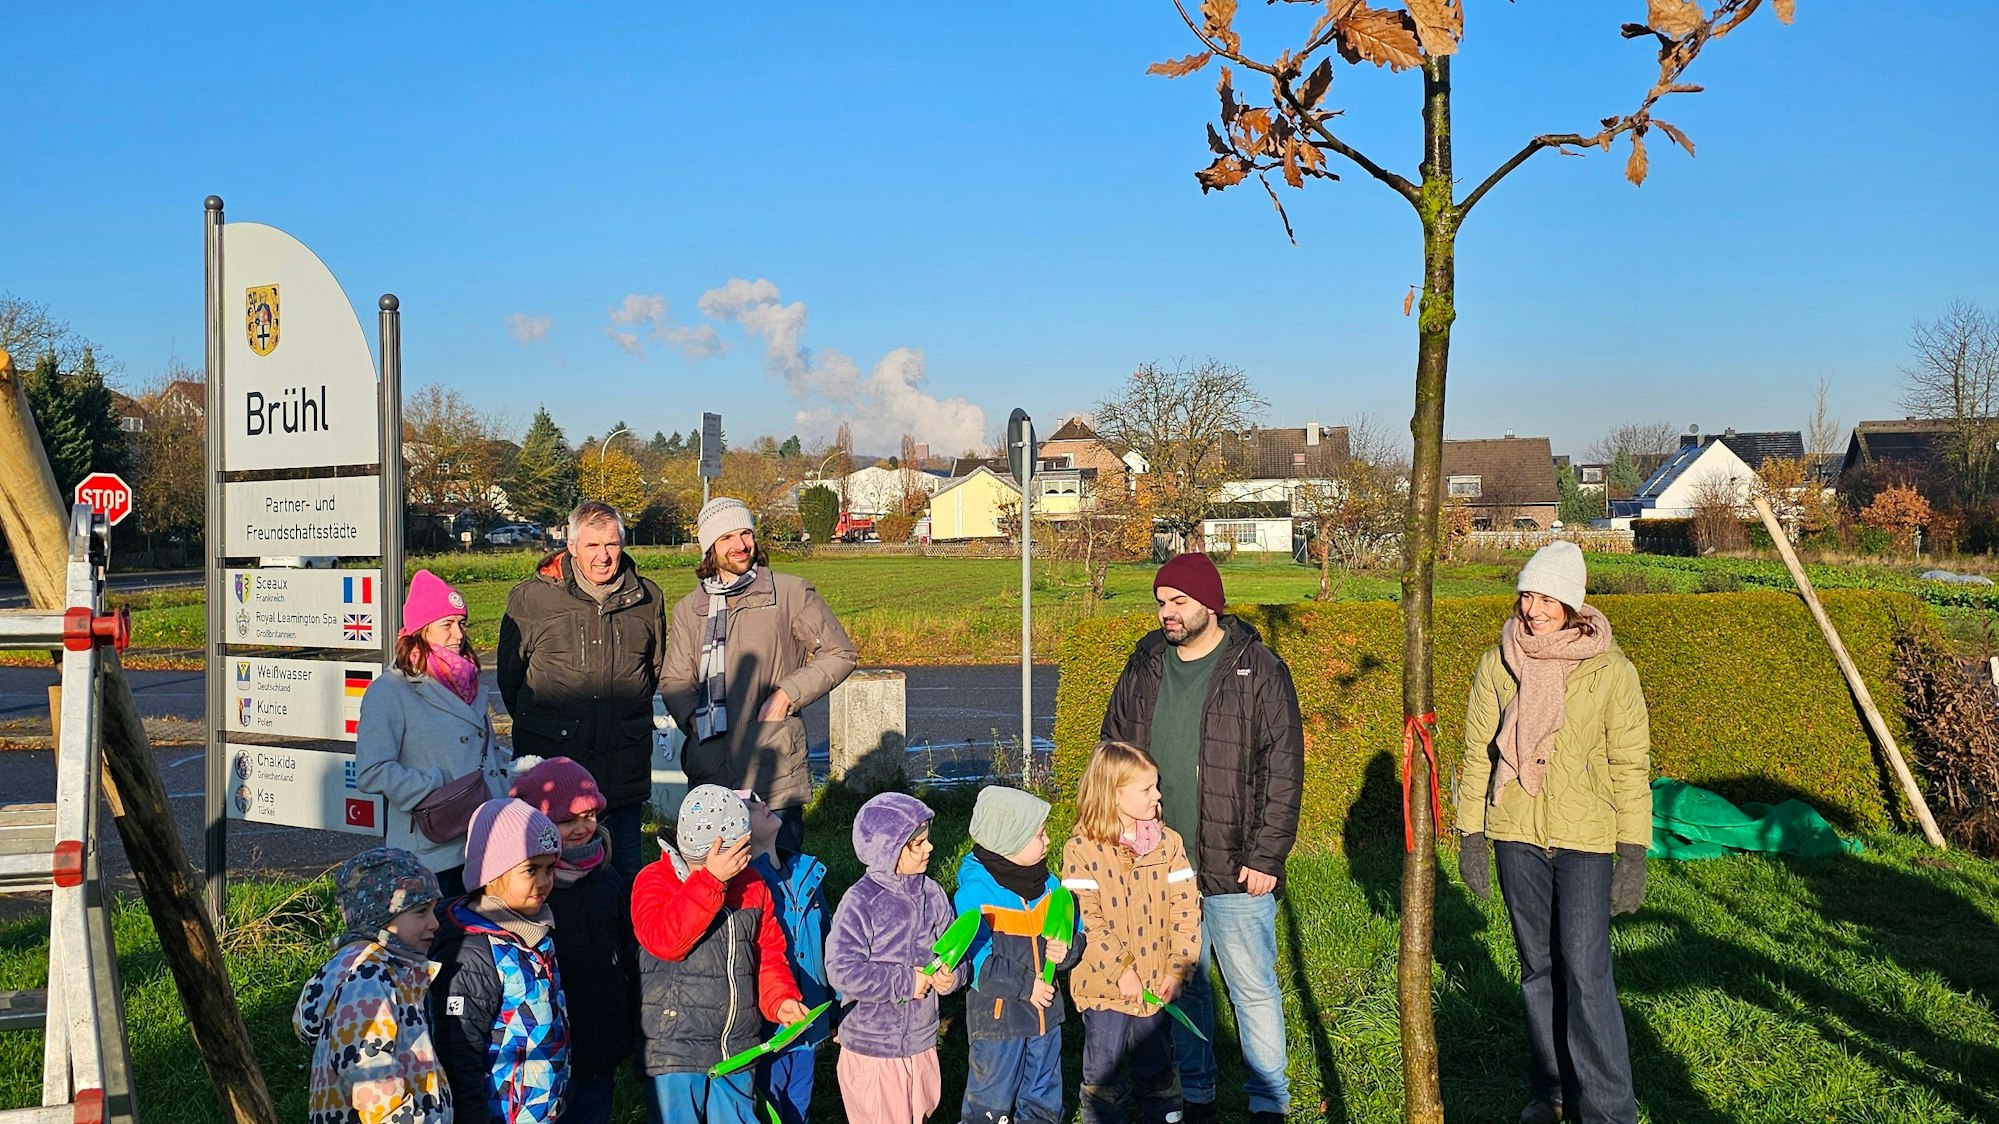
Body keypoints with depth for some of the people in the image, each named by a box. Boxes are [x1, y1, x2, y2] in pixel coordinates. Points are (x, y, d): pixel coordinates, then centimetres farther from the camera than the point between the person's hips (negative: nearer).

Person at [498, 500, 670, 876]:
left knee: (628, 866, 9)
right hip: (551, 758, -2)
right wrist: (536, 725, 12)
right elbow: (509, 673, 9)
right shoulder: (531, 598, -1)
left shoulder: (648, 599, 6)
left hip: (625, 764, 2)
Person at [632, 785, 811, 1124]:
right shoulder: (655, 881, -9)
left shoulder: (752, 884, 7)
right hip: (674, 1050, -5)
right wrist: (711, 880, -31)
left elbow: (769, 953, 14)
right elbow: (663, 940, -28)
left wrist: (780, 999, -5)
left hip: (738, 1048, 5)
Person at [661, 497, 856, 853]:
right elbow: (674, 680, 16)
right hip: (710, 775, 4)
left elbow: (839, 654, 5)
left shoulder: (792, 593, 2)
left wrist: (789, 693, -7)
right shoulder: (689, 609, 13)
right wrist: (694, 717, -4)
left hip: (776, 774, -3)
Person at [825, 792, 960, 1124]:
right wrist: (906, 982, -20)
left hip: (922, 1043, 6)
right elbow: (842, 971, -26)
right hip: (871, 1050, -6)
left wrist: (950, 976, -13)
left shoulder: (932, 894, -1)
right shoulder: (860, 902, -19)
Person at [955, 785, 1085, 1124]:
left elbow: (1073, 929, 8)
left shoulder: (1048, 884, 1)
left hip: (1045, 1011, 6)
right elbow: (976, 960, -22)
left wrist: (1067, 949, -15)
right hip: (997, 1015, -6)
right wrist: (1024, 986, -21)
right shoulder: (974, 894, -19)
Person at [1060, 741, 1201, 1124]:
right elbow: (1085, 921, -15)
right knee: (1103, 1077, 11)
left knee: (1158, 1072, 16)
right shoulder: (1081, 851, -11)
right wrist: (1120, 970, -19)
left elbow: (1186, 910, -2)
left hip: (1157, 987, 3)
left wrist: (1178, 970, -10)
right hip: (1104, 989, -3)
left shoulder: (1168, 842, -1)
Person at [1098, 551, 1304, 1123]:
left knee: (1254, 989, 5)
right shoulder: (1144, 669, 7)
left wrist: (1266, 856, -12)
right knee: (1181, 985, 14)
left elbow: (1284, 772, -7)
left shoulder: (1258, 671, -6)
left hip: (1235, 871, -4)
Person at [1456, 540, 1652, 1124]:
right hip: (1516, 835, 3)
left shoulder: (1610, 670, -7)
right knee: (1538, 966, 13)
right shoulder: (1497, 664, 0)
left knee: (1585, 972, -8)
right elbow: (1479, 753, 7)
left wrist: (1633, 855, -8)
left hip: (1584, 839, -3)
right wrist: (1470, 836, 4)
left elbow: (1630, 764, -4)